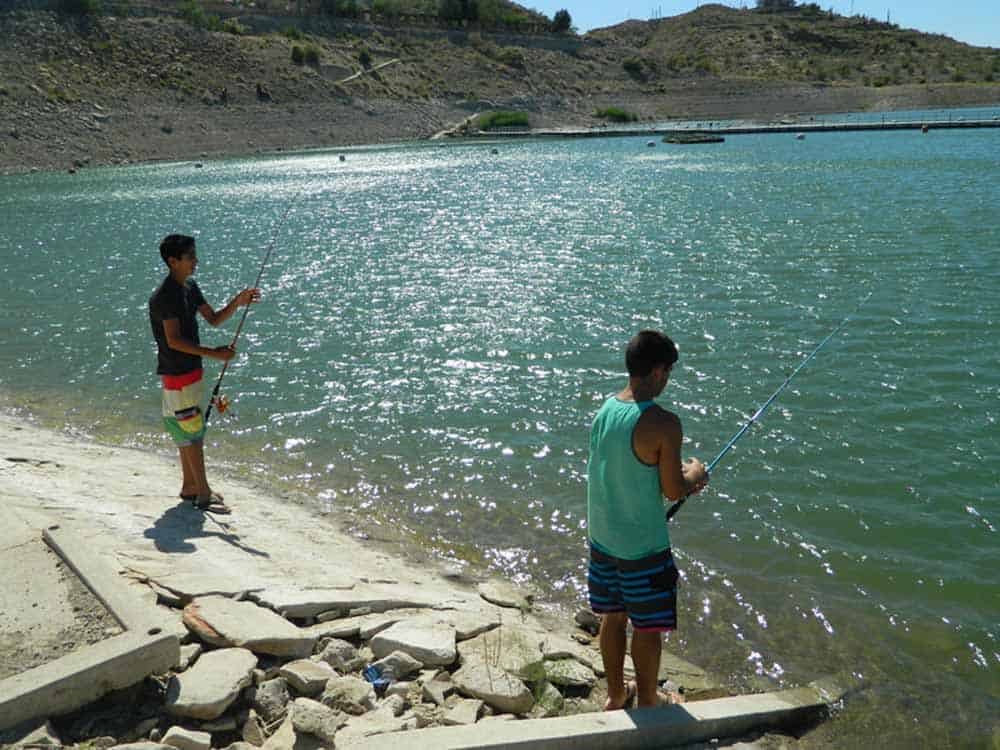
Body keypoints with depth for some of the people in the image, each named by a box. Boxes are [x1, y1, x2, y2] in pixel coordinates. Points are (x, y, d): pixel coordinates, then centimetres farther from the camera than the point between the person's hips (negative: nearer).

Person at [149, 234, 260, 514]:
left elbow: (214, 319, 12)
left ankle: (189, 486, 27)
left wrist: (237, 302, -4)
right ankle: (203, 494, 4)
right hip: (176, 373, -9)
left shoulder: (190, 288, 8)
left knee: (189, 430, 16)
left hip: (190, 370, 9)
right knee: (191, 431, -3)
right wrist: (213, 353, -29)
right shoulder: (165, 295, -20)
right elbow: (174, 341, -25)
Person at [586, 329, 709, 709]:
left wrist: (676, 473, 15)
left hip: (602, 536, 7)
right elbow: (673, 491, -17)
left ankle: (616, 693, 39)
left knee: (613, 616, 22)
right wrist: (694, 475, 5)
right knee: (647, 627, 12)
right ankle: (648, 702, 30)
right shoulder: (663, 424, -23)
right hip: (643, 546, -7)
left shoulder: (605, 409, -1)